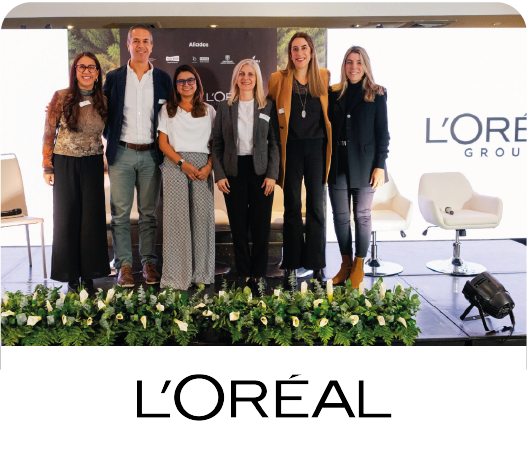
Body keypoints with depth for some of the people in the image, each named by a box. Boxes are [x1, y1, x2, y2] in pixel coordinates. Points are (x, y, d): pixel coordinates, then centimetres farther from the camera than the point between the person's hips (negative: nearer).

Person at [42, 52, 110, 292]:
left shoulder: (103, 101, 4)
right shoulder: (61, 97, -4)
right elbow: (49, 133, -3)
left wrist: (108, 163, 5)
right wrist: (47, 166, -5)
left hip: (93, 165, 2)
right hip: (65, 164, -2)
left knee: (92, 218, 2)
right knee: (67, 217, 4)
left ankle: (88, 275, 13)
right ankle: (71, 276, 15)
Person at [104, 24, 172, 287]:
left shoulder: (163, 79, 8)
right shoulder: (113, 78, 6)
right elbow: (105, 114, 10)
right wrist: (109, 145, 1)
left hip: (151, 154, 1)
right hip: (121, 154, 0)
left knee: (149, 213, 6)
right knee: (120, 213, 0)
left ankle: (149, 263, 15)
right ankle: (124, 265, 9)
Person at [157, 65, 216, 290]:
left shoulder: (209, 110, 14)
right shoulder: (167, 110, 12)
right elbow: (163, 143, 4)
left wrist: (209, 166, -7)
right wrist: (183, 163, -10)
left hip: (202, 167, 1)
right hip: (175, 165, -1)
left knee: (202, 215, -4)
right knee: (177, 215, -5)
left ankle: (201, 272, 5)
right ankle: (177, 274, 0)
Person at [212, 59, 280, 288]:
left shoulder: (268, 106, 4)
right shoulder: (225, 107, 6)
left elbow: (275, 142, 2)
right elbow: (217, 144, 6)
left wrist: (272, 174, -7)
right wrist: (219, 174, -4)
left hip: (260, 172, -1)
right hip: (233, 172, 1)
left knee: (261, 225, 2)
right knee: (238, 225, 5)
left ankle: (259, 274, 14)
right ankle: (244, 273, 16)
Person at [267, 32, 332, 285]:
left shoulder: (324, 77, 7)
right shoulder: (279, 79, 4)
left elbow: (330, 110, 16)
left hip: (317, 146, 1)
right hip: (291, 147, -1)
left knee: (316, 205, 4)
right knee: (292, 205, 4)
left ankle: (316, 264, 12)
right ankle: (291, 263, 13)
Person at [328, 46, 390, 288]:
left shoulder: (376, 94, 2)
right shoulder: (333, 93, 8)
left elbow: (383, 132, 0)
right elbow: (327, 128, 6)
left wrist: (380, 166, -8)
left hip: (364, 164, -2)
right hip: (337, 164, 2)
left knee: (362, 215, 5)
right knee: (340, 216, 6)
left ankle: (358, 266, 16)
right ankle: (345, 263, 20)